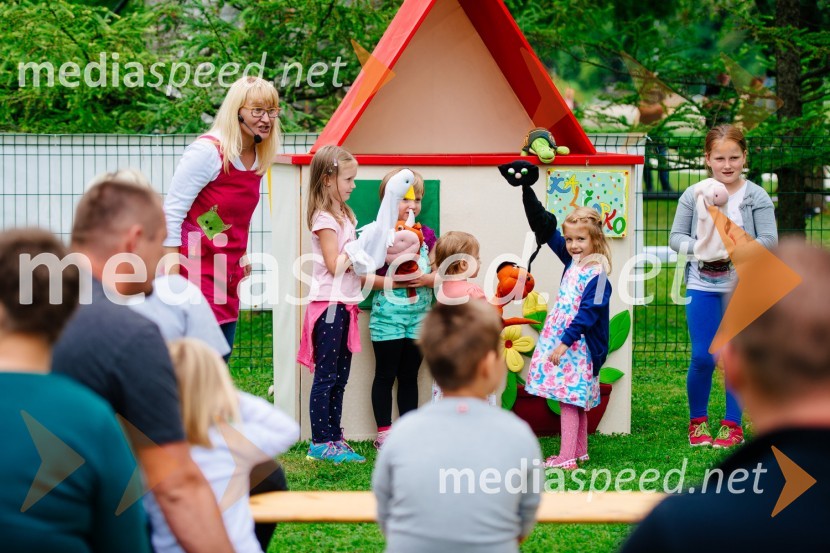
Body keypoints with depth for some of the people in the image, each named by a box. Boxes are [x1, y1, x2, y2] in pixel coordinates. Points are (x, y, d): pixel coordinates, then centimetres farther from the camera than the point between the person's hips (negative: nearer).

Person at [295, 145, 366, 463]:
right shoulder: (324, 219, -12)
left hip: (344, 303, 9)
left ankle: (334, 437, 16)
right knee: (326, 375, -6)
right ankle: (320, 443, -3)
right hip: (329, 303, -9)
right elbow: (335, 266, -17)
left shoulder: (344, 215, 17)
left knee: (340, 377, 11)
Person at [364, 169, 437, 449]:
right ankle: (384, 432, 12)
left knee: (409, 376, 13)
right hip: (388, 317, -4)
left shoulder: (426, 235, 6)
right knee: (385, 375, 5)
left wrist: (428, 279, -12)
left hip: (419, 317, 4)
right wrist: (392, 282, -20)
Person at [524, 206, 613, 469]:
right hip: (560, 341, 8)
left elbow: (586, 314, -22)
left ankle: (567, 458, -8)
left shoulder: (597, 275, -17)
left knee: (569, 399, -8)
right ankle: (579, 451, 23)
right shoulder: (572, 261, 7)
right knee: (574, 400, 15)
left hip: (578, 346, -8)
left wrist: (565, 343, -24)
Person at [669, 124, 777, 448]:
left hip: (743, 289, -1)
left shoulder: (756, 197, -3)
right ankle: (697, 421, 18)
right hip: (702, 286, 1)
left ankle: (733, 425, 16)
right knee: (702, 358, 0)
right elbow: (676, 237, 3)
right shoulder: (694, 195, 1)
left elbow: (769, 240, -8)